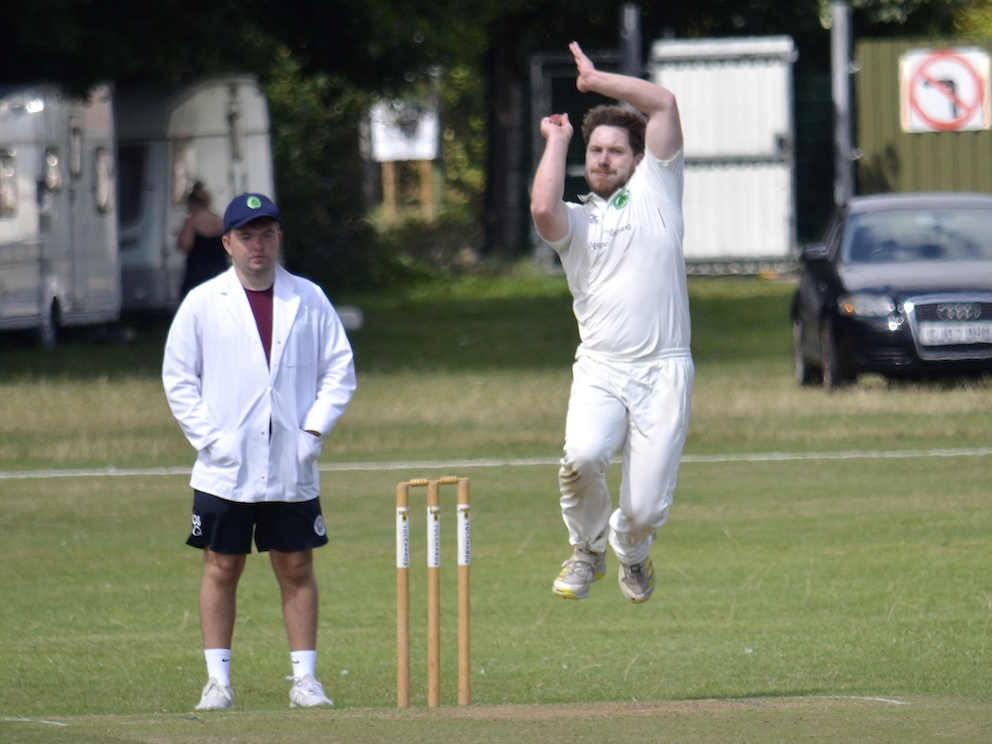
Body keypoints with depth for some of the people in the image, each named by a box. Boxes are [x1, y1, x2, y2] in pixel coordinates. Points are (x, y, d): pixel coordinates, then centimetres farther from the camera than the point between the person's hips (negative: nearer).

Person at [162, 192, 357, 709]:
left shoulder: (309, 300, 6)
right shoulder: (202, 303, 2)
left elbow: (339, 370, 8)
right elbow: (178, 378, 3)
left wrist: (314, 432, -3)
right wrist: (208, 438, -7)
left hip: (293, 469, 1)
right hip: (224, 470, -1)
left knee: (296, 568, 2)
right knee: (221, 569, 1)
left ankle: (305, 679, 6)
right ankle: (217, 680, 5)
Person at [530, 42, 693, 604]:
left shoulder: (655, 191, 13)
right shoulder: (575, 220, 13)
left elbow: (664, 104, 3)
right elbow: (542, 209, -13)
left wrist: (594, 80, 10)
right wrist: (556, 141, 2)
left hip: (663, 371, -1)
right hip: (600, 369, 1)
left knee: (646, 507, -7)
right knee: (583, 456, -29)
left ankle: (632, 550, 30)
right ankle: (587, 550, -1)